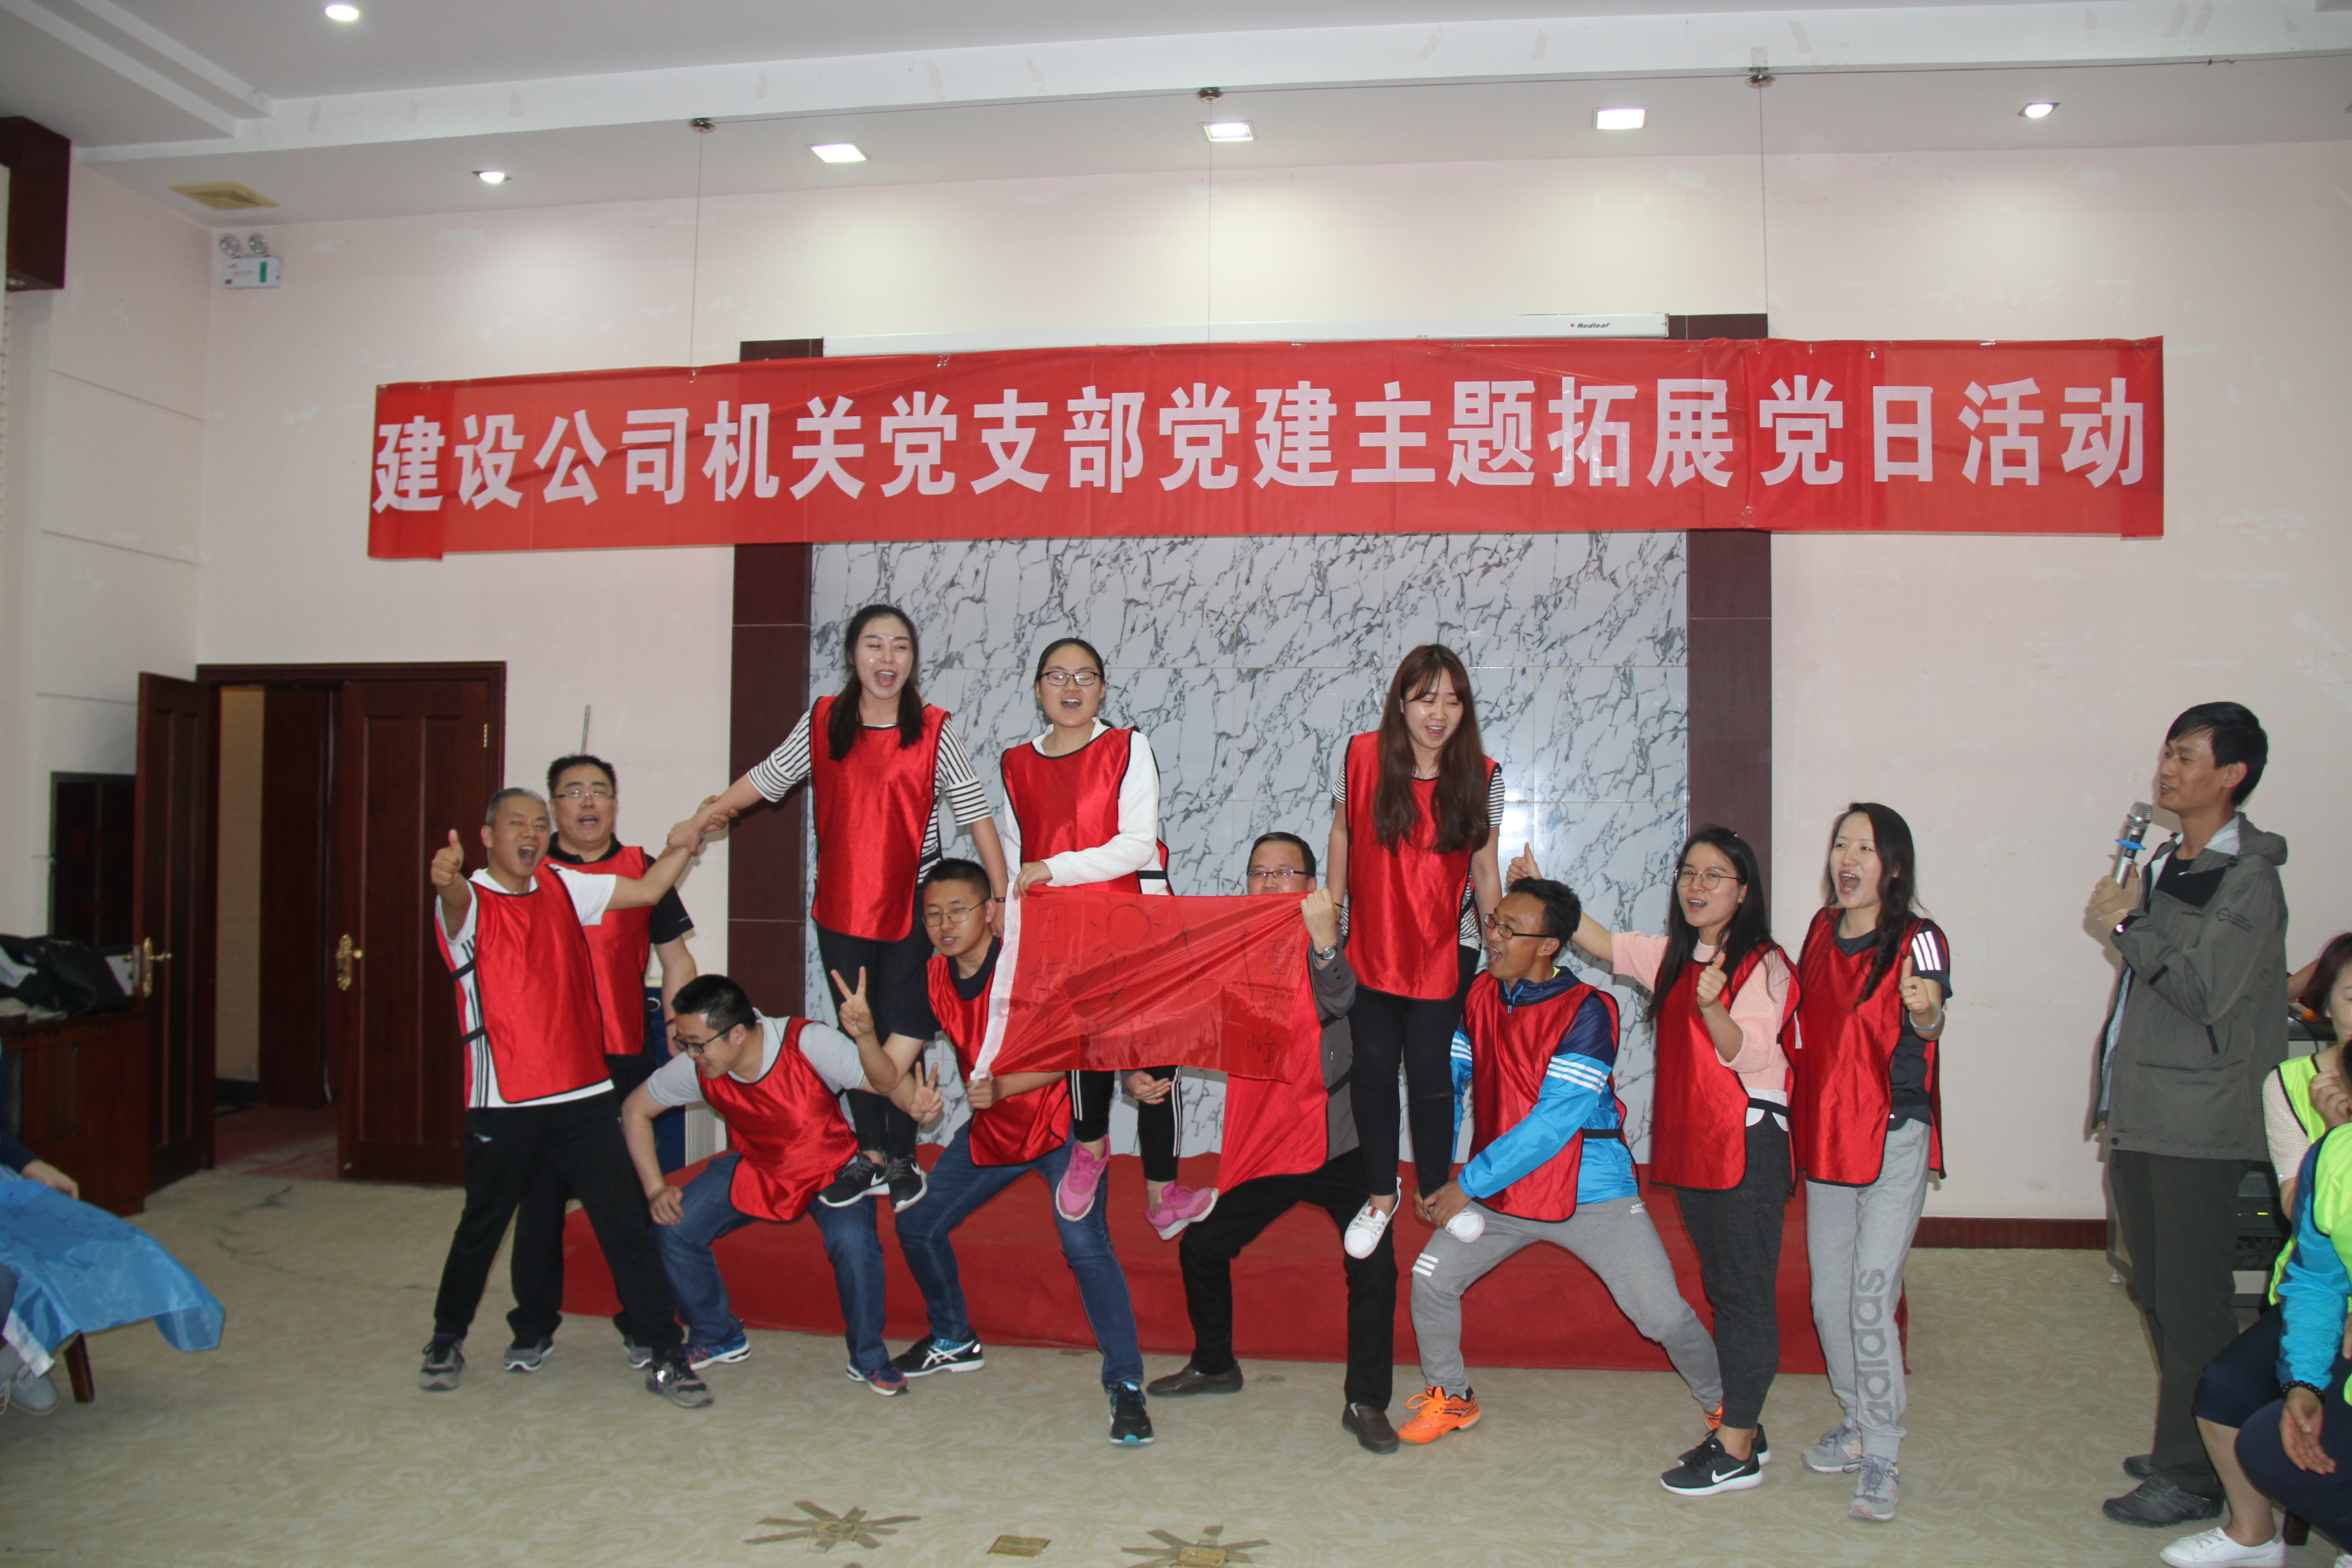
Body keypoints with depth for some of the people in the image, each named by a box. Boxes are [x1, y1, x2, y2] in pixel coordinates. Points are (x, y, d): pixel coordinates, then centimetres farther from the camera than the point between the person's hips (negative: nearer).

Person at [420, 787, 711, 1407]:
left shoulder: (561, 886, 10)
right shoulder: (469, 901, -6)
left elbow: (645, 891, 16)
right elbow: (459, 898, -31)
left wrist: (679, 847, 1)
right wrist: (446, 878, -54)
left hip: (585, 1094, 3)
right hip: (504, 1105, -3)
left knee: (626, 1223, -1)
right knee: (481, 1228, 13)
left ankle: (664, 1355, 5)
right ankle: (447, 1339, 38)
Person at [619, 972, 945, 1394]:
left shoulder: (808, 1043, -32)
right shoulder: (695, 1069, -20)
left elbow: (890, 1082, -36)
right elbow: (635, 1109, -2)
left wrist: (866, 1039, -58)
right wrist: (656, 1189, -9)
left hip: (832, 1167, -4)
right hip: (753, 1166, 4)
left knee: (853, 1242, -31)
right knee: (672, 1230, -12)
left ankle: (869, 1359, -3)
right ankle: (717, 1337, 15)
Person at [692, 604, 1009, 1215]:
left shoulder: (933, 729, -3)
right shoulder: (822, 722, 3)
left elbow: (974, 810, -4)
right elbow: (768, 777, 15)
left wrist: (1001, 892, -8)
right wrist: (708, 815, 9)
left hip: (911, 908, -3)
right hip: (840, 907, 3)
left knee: (901, 1032, 1)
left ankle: (903, 1157, 17)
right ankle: (870, 1155, 22)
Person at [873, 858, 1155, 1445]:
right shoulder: (934, 981, -4)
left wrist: (1002, 1087, -38)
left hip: (1057, 1125, -6)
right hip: (989, 1132, 7)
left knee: (1085, 1244, -22)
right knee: (918, 1225, 7)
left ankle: (1126, 1385, -12)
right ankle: (954, 1341, 33)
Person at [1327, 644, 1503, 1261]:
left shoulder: (1481, 776, -6)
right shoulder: (1360, 757, -7)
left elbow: (1485, 873, 2)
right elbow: (1341, 835, 6)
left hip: (1446, 950, -1)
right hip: (1370, 945, 1)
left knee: (1430, 1071, 2)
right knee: (1374, 1067, 8)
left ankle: (1436, 1193, 23)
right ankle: (1380, 1195, 27)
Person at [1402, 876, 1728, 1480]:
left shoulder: (1586, 1012, -19)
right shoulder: (1478, 994, 0)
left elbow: (1554, 1122, -24)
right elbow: (1449, 1083, 7)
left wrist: (1468, 1185, -21)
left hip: (1588, 1191, -5)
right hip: (1499, 1189, 5)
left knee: (1663, 1313, -5)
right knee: (1431, 1278, -4)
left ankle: (1723, 1408, 24)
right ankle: (1450, 1397, 20)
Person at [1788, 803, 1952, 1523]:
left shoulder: (1918, 939, -11)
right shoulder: (1822, 930, 7)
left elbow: (1928, 1023, -27)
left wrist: (1926, 1013, -48)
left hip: (1894, 1139, -6)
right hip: (1825, 1139, 6)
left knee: (1871, 1299, -10)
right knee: (1829, 1299, 13)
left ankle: (1881, 1459, 1)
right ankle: (1859, 1422, 32)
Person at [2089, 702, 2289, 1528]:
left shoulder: (2248, 879, -11)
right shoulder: (2165, 863, 13)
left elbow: (2205, 993, -21)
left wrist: (2125, 925, -12)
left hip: (2196, 1123, -8)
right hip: (2140, 1115, 8)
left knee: (2193, 1305, -1)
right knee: (2158, 1295, 15)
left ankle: (2192, 1476, 8)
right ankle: (2184, 1445, 28)